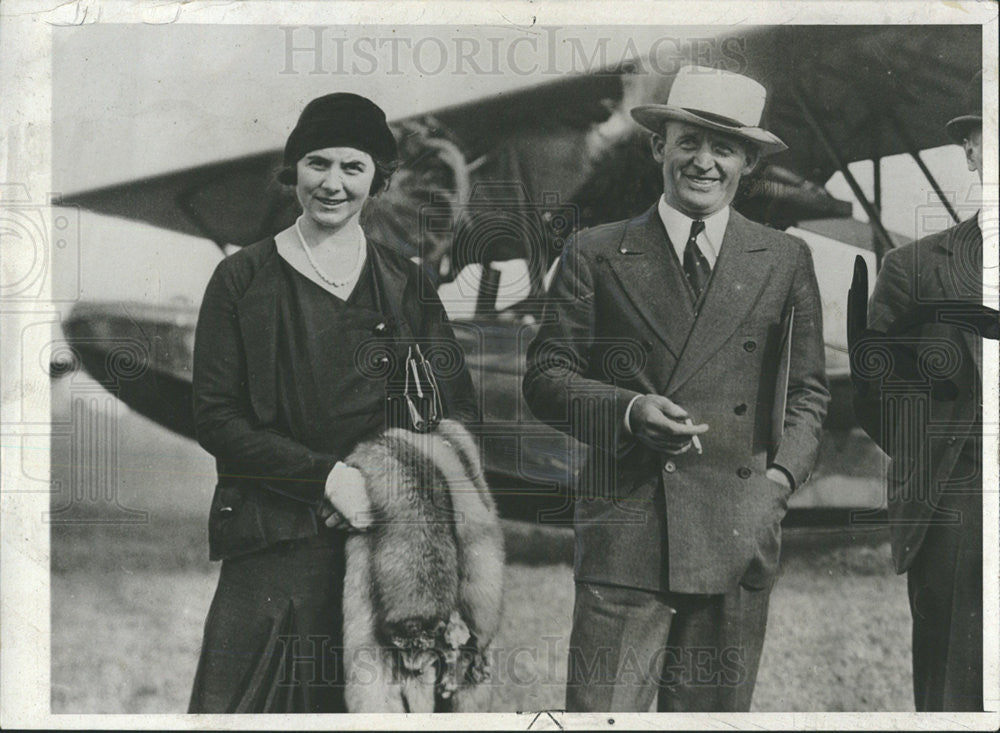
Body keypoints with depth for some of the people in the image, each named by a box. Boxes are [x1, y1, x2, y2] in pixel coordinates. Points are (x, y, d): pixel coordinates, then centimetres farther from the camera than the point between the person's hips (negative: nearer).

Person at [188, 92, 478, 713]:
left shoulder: (406, 284, 12)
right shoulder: (243, 281, 4)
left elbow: (459, 411, 10)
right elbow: (215, 418, -2)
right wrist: (326, 474, -13)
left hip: (389, 530, 2)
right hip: (278, 540, -2)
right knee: (253, 703, -6)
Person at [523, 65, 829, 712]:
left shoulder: (786, 261, 12)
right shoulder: (596, 256, 7)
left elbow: (809, 388, 17)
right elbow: (545, 377, 6)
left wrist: (782, 473, 0)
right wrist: (628, 411, -11)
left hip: (739, 535, 2)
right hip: (624, 529, -2)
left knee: (716, 709, 7)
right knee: (601, 707, -7)